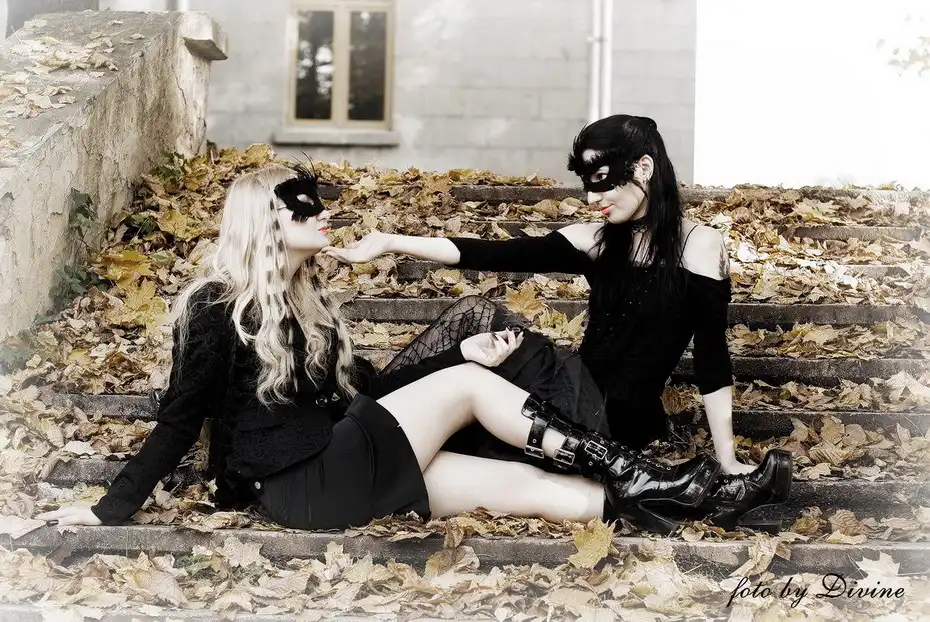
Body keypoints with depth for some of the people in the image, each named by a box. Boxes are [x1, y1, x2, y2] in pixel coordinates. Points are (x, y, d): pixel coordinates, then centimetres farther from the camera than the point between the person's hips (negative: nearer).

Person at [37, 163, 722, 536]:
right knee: (469, 385, -14)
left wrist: (462, 352, 12)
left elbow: (364, 389, 17)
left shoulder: (305, 301, 16)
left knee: (524, 483, -6)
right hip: (302, 485, -8)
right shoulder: (218, 308, -7)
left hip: (342, 465, 8)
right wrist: (112, 509, -10)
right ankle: (635, 476, -9)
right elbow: (180, 421, -5)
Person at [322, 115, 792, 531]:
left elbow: (712, 359, -11)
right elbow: (493, 255, -1)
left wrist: (729, 465, -16)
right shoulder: (597, 241, 7)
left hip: (621, 418, -5)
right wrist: (388, 244, -9)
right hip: (577, 394, 5)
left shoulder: (699, 245, -6)